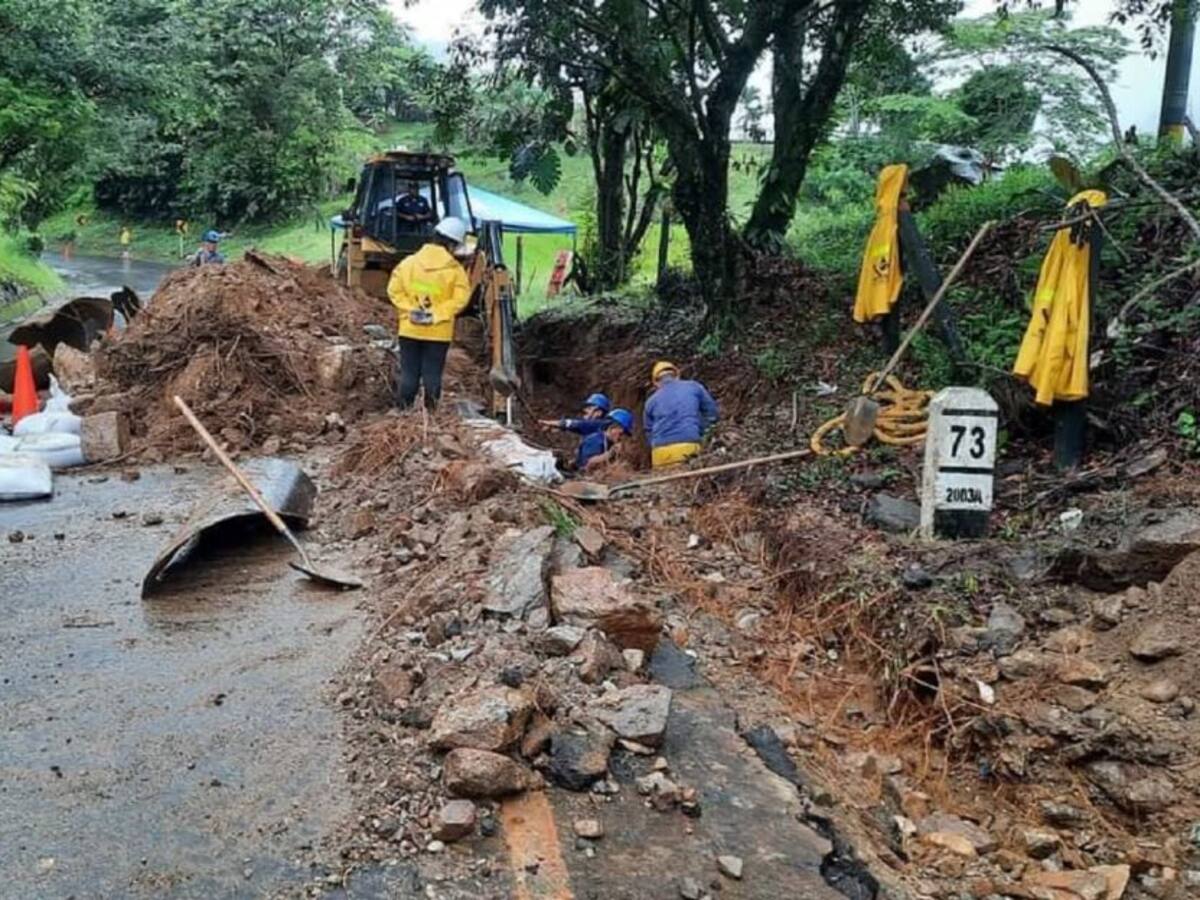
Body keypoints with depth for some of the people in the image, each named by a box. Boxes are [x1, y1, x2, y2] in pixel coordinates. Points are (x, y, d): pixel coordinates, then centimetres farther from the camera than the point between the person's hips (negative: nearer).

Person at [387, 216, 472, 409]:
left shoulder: (409, 262, -2)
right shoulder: (454, 269, -8)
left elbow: (394, 290, -3)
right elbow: (460, 298, -12)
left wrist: (410, 309, -4)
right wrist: (437, 315, -9)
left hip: (410, 329, 2)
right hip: (439, 333, -2)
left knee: (408, 372, 9)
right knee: (432, 375, 5)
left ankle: (403, 410, 11)